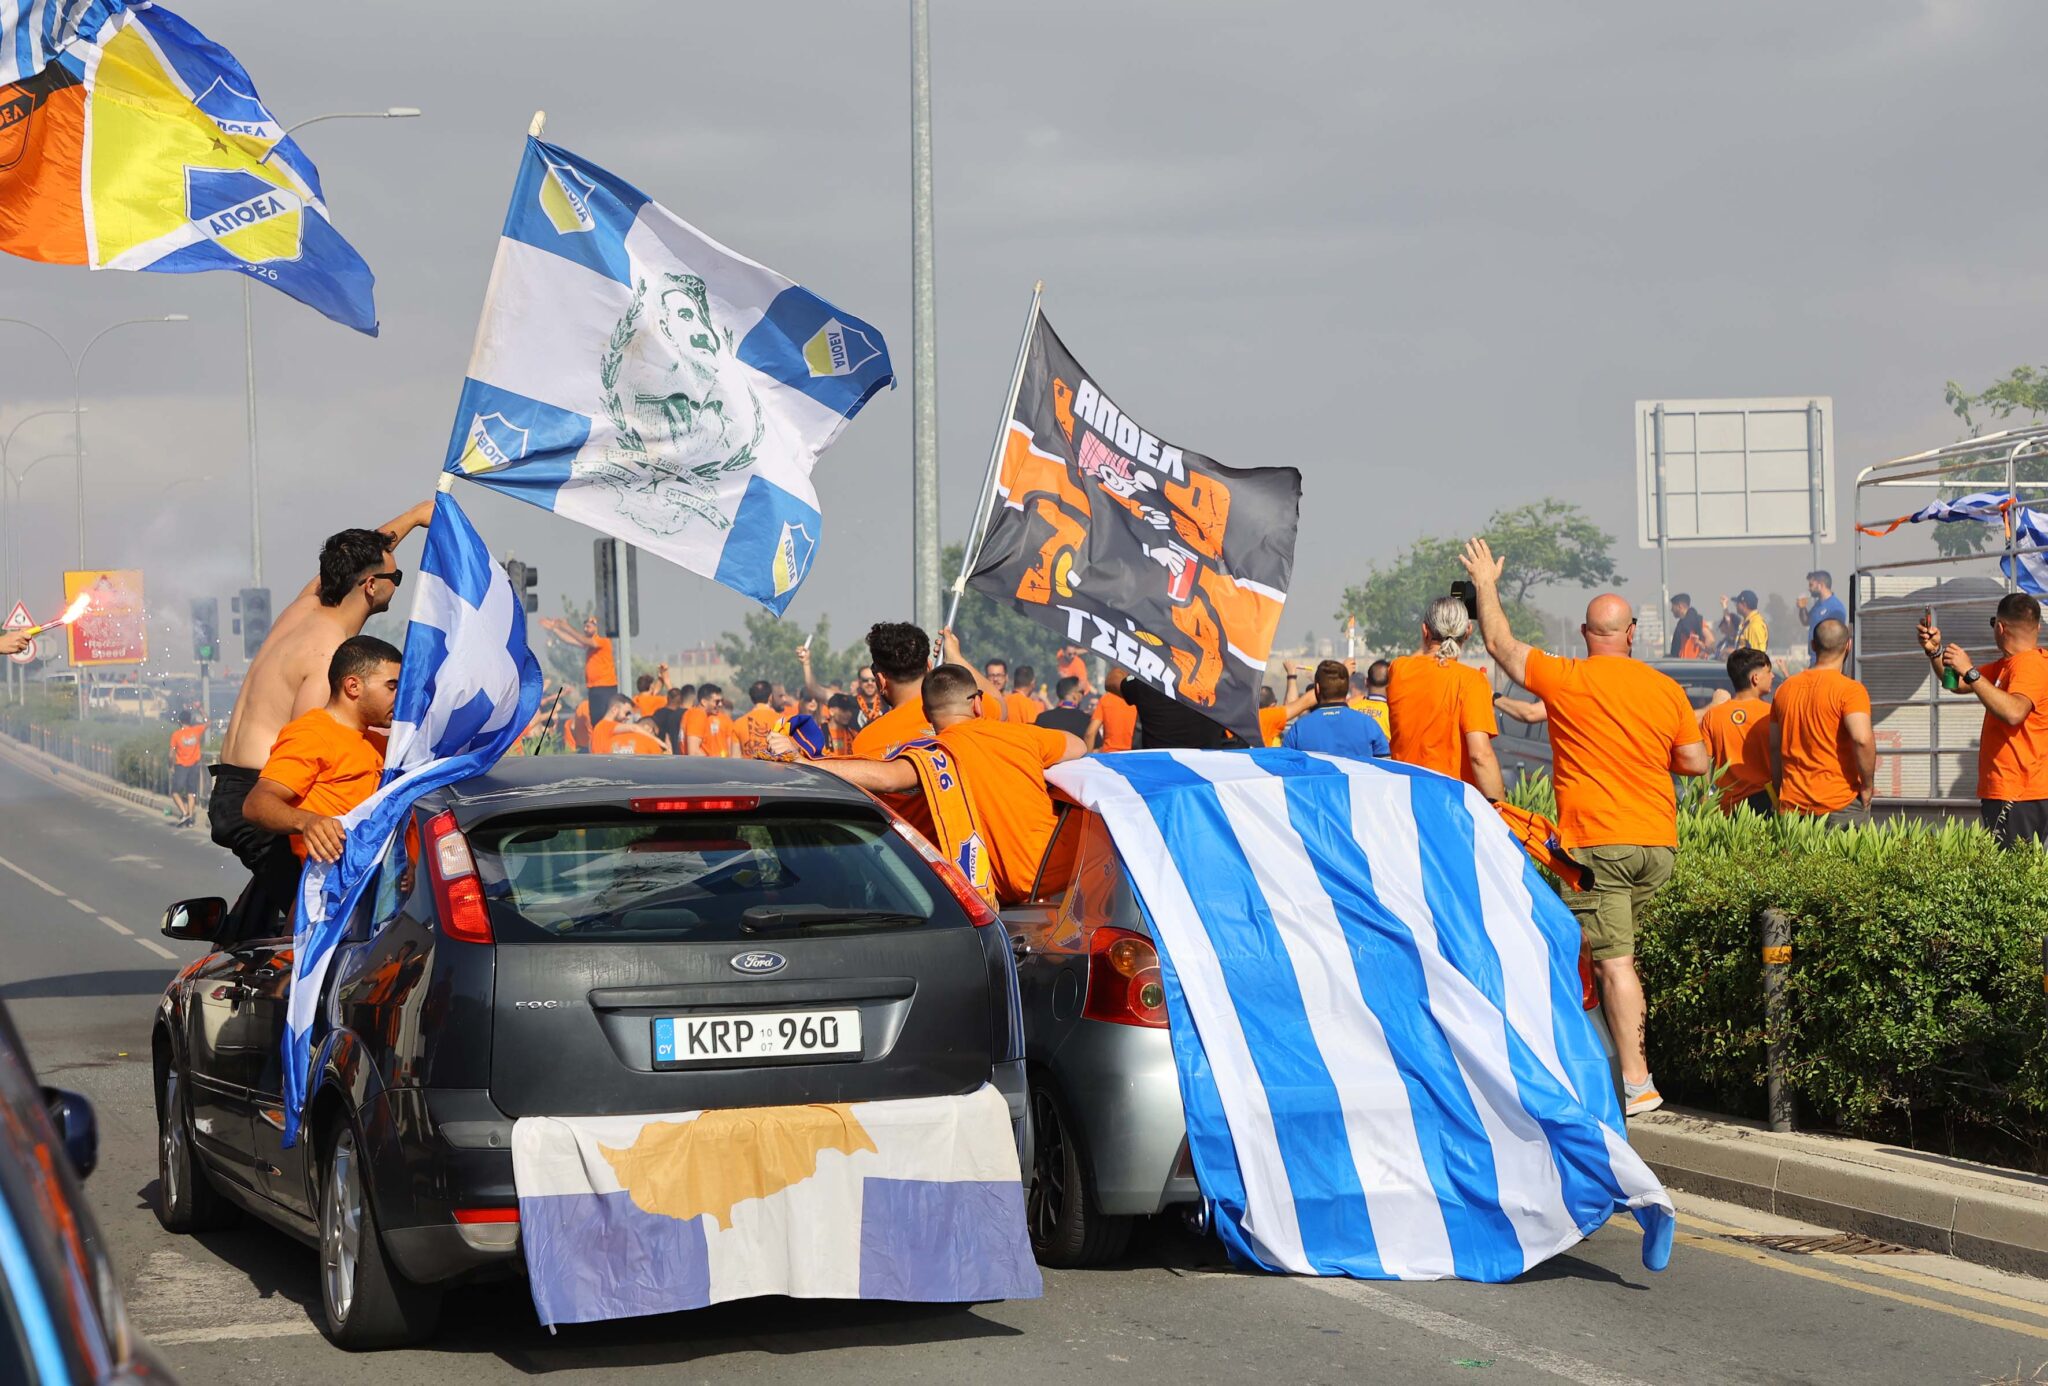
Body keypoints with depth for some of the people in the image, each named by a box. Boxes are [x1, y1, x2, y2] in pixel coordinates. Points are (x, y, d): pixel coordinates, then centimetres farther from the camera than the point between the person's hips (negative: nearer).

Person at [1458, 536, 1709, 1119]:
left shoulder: (1566, 680, -4)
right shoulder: (1667, 690, 7)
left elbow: (1501, 645, 9)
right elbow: (1697, 763, 13)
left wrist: (1486, 582, 23)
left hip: (1597, 842, -5)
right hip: (1658, 841, 5)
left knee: (1614, 960, -7)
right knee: (1618, 952, 18)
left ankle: (1636, 1082, -12)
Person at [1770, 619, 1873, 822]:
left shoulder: (1785, 689, 12)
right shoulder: (1850, 689, -7)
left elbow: (1774, 747, 15)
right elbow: (1862, 739, -21)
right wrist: (1868, 786, -8)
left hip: (1791, 805, 5)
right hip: (1840, 803, -5)